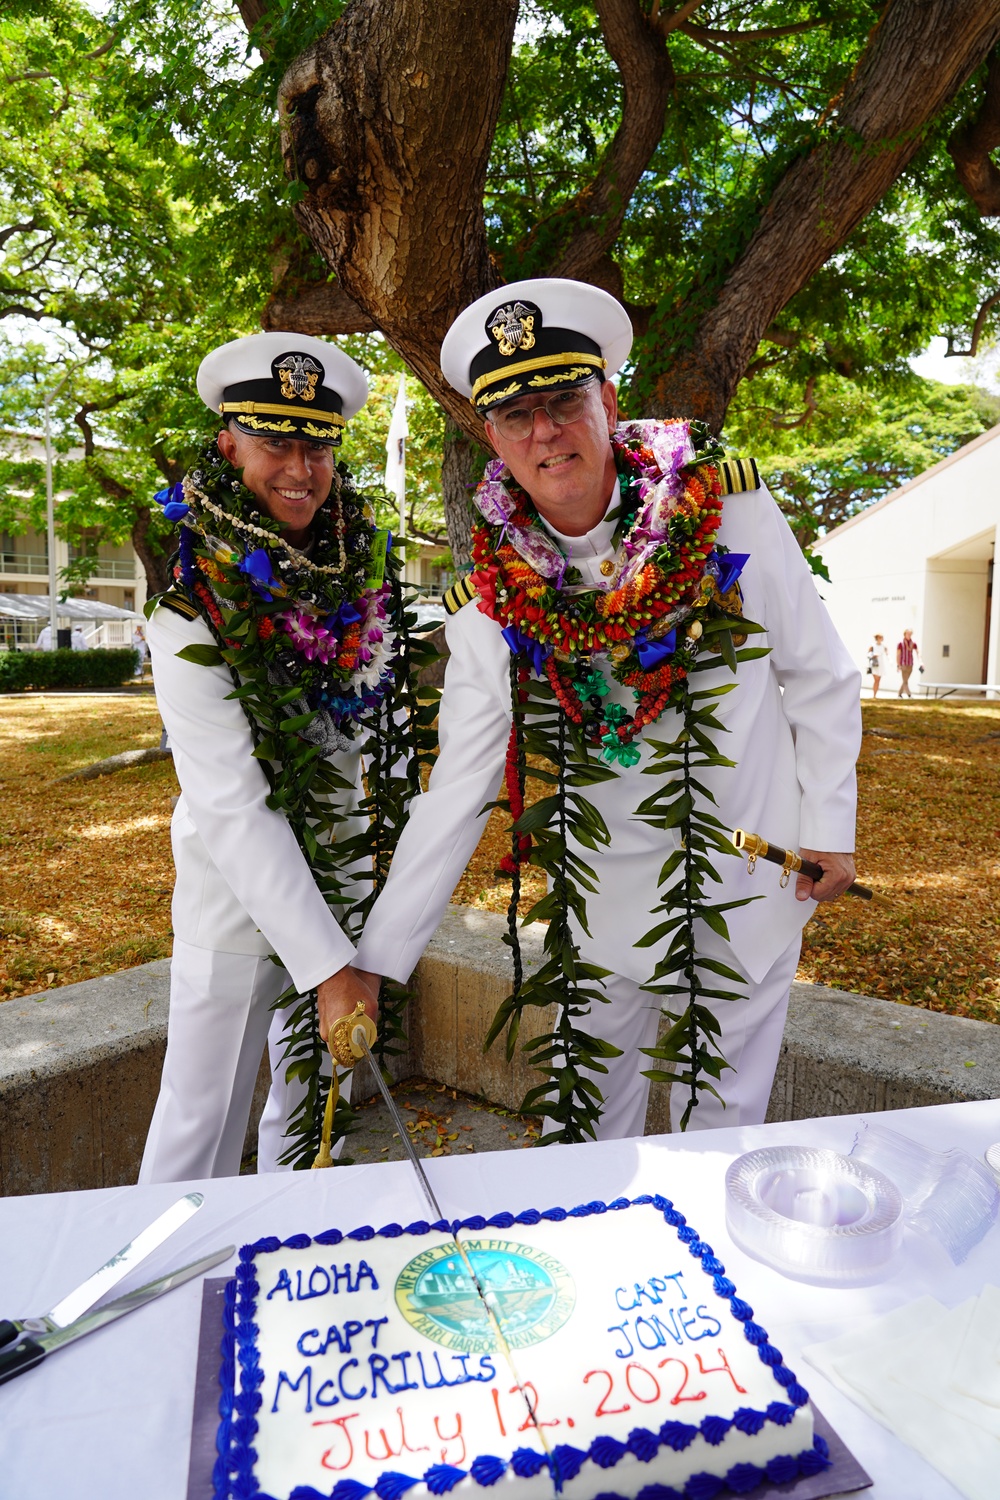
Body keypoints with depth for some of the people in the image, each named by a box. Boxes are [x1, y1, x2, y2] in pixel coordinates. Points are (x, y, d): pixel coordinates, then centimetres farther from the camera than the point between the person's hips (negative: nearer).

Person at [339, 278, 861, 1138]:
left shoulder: (728, 509, -14)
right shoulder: (492, 604, -13)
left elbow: (820, 678, -3)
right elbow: (457, 793, -10)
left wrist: (830, 827, -1)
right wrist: (377, 960, -11)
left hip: (756, 874, 0)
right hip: (613, 896, 1)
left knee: (728, 1115, 17)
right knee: (593, 1123, 16)